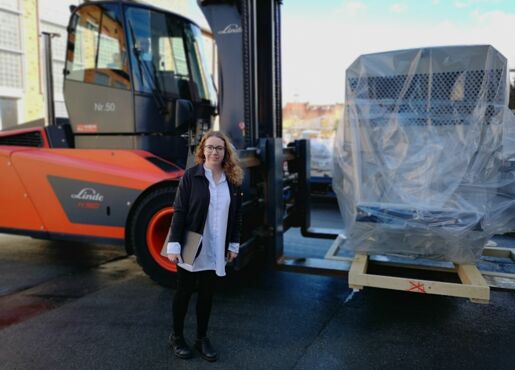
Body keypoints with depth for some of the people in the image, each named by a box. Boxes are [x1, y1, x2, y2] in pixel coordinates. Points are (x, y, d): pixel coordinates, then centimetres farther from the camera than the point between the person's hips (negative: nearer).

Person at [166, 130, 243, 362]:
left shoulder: (233, 180, 2)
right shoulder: (191, 176, -10)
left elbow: (236, 215, 8)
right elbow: (179, 212, -11)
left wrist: (234, 244, 8)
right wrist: (173, 245, -15)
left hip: (216, 250, 4)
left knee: (207, 294, 15)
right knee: (184, 293, 13)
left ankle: (202, 339, 32)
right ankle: (177, 337, 32)